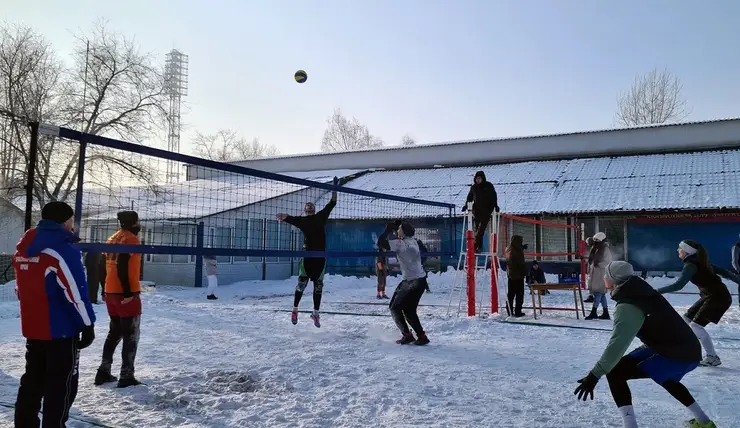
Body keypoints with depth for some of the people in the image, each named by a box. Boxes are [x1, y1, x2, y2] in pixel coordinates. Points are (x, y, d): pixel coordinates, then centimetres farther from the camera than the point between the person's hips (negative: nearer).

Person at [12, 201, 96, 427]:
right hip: (61, 329, -8)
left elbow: (24, 289, 17)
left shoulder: (23, 249, 8)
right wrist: (88, 324, -13)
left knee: (33, 379, 20)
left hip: (33, 328, 8)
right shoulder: (63, 251, -19)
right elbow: (75, 293, -21)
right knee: (62, 384, 3)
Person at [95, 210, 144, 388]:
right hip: (126, 295, -8)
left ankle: (104, 371, 21)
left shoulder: (112, 239, 15)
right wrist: (129, 293, -21)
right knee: (131, 336, -1)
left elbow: (106, 265, 16)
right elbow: (122, 268, -22)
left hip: (111, 293, 9)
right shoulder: (131, 239, -12)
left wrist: (106, 290, 21)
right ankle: (126, 376, 0)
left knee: (114, 333, 19)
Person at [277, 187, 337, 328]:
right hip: (307, 254, -2)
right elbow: (291, 219, -10)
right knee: (302, 283, -1)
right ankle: (295, 310, 17)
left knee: (318, 285, 7)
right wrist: (284, 217, -32)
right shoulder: (302, 220, 8)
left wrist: (334, 189, 13)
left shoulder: (321, 216, 15)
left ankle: (316, 313, 17)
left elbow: (332, 204, 17)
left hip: (321, 255, 3)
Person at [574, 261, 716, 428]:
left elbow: (618, 344, -28)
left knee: (615, 373, -12)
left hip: (675, 355, -10)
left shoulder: (627, 306, -19)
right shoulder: (640, 292, 7)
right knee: (665, 378, 40)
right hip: (690, 350, 10)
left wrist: (594, 375, -29)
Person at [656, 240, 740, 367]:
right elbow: (723, 271, 15)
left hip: (719, 298, -10)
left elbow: (678, 285, -27)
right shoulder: (699, 262, 10)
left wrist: (658, 291, -25)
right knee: (686, 319, 11)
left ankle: (713, 357, -1)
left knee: (696, 325, -11)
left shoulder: (691, 265, -18)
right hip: (709, 297, 10)